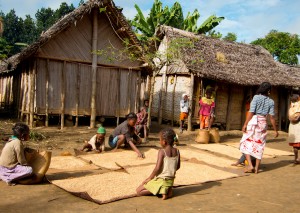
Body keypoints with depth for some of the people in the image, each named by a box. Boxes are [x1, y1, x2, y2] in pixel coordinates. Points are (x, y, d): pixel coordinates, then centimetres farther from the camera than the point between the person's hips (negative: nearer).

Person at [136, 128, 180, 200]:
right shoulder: (177, 151, -1)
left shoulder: (162, 151, -18)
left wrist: (149, 178, -7)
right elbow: (178, 167, 10)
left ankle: (162, 190, -9)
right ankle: (167, 190, 5)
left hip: (160, 180, -7)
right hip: (171, 180, 7)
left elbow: (157, 168, -21)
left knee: (138, 191, 2)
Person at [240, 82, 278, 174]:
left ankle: (250, 165, -5)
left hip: (253, 121, -3)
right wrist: (275, 130, 7)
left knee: (246, 143, 6)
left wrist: (245, 124, -9)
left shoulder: (256, 97, -6)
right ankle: (256, 168, 15)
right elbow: (272, 117, 0)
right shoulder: (271, 102, 2)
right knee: (259, 145, 11)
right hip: (263, 123, 3)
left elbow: (251, 112, -12)